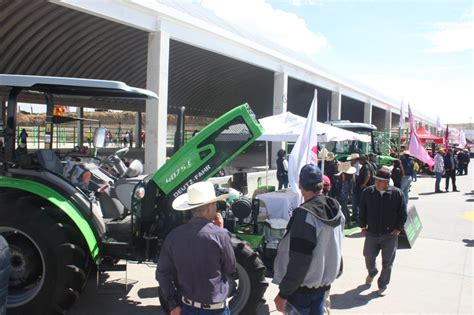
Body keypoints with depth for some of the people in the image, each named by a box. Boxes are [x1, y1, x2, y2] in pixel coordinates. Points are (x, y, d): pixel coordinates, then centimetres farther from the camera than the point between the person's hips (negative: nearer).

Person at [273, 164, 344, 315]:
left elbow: (299, 261, -25)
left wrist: (283, 293, -18)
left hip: (302, 287, -7)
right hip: (323, 282, 8)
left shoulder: (305, 215, -26)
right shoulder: (335, 208, -1)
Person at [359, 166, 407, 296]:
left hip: (390, 234, -1)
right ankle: (372, 273, 47)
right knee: (369, 257, 14)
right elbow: (362, 211, 5)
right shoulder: (367, 192, -6)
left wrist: (398, 228, -5)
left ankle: (383, 285, 28)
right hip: (371, 233, 2)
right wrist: (363, 225, 3)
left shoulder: (397, 193, -10)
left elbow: (403, 213, -1)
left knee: (387, 262, 9)